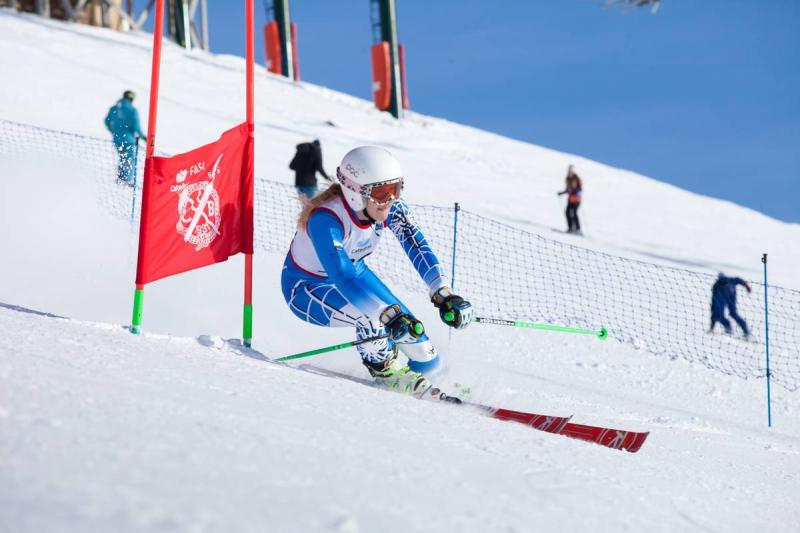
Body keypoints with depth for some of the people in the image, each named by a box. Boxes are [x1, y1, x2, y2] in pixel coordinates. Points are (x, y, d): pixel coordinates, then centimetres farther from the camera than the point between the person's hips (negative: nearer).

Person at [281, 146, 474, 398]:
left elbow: (417, 246, -28)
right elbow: (341, 277, -46)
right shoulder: (325, 219, -38)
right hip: (306, 288, -6)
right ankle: (386, 370, -7)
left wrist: (443, 294, -44)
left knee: (425, 360, -3)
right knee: (371, 315, -38)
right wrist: (390, 315, -56)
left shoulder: (390, 207, -20)